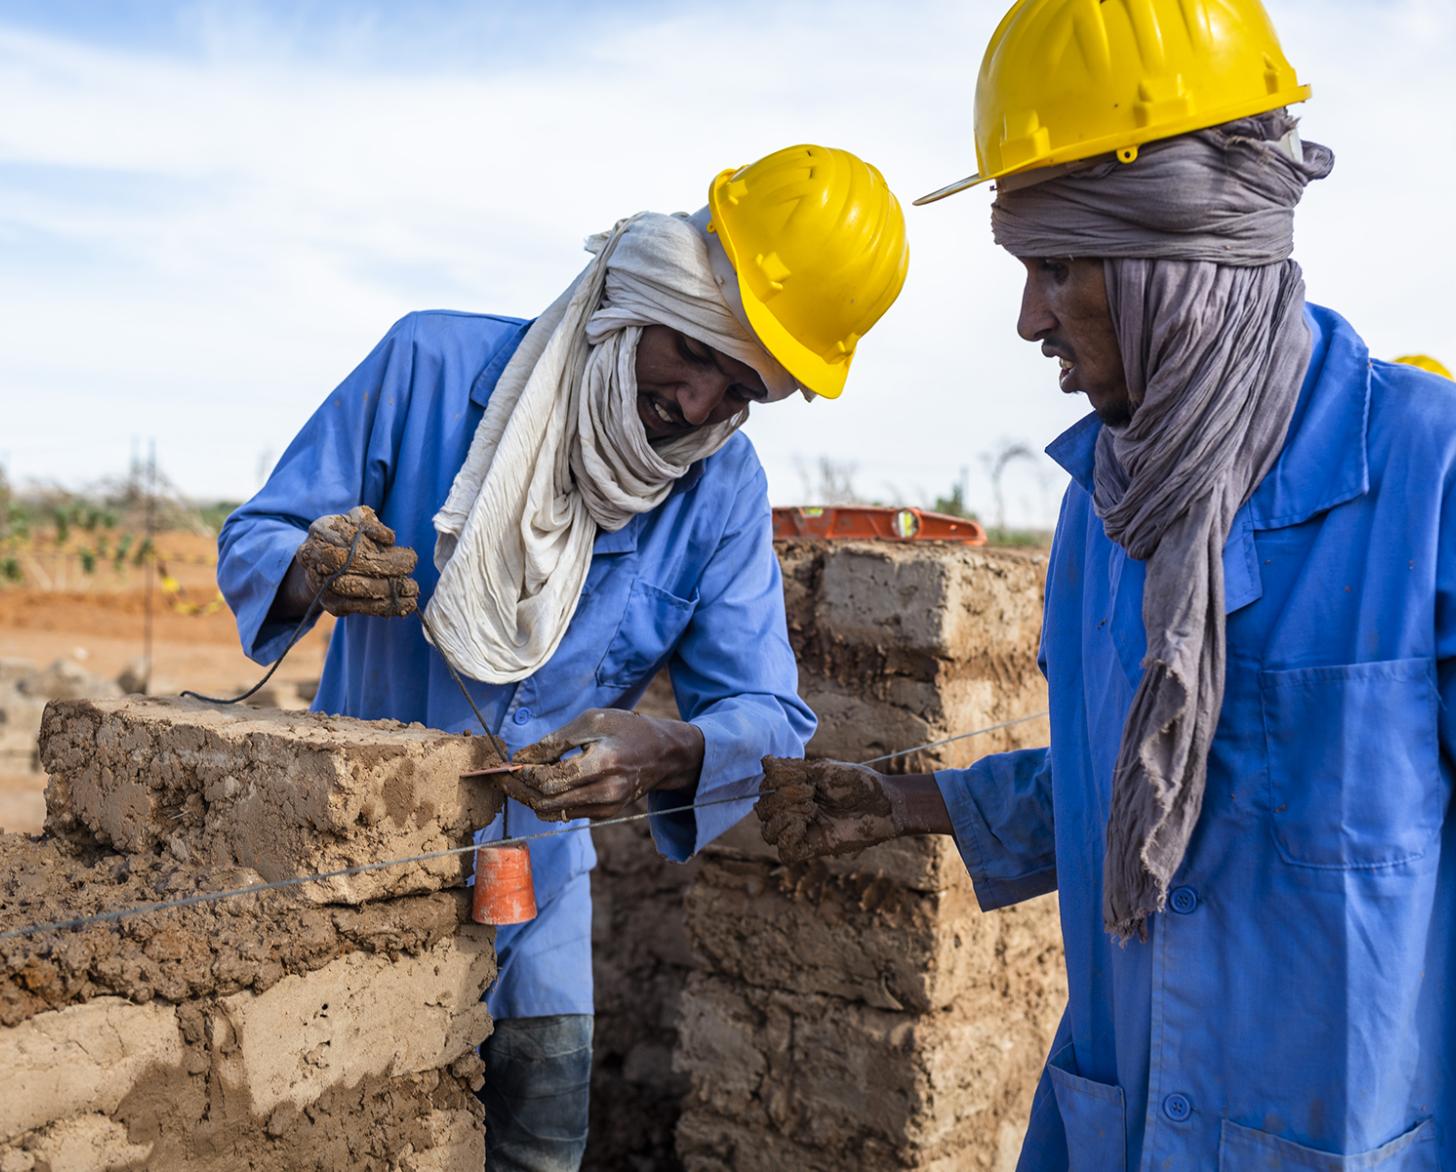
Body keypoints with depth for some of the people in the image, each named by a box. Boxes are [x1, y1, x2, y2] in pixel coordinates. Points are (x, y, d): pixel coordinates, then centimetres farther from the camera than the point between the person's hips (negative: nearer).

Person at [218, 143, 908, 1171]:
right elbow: (253, 541, -9)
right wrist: (311, 573, -33)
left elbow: (771, 719, -12)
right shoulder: (434, 365, -15)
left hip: (535, 873, 2)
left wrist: (669, 756, -35)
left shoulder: (724, 490, -9)